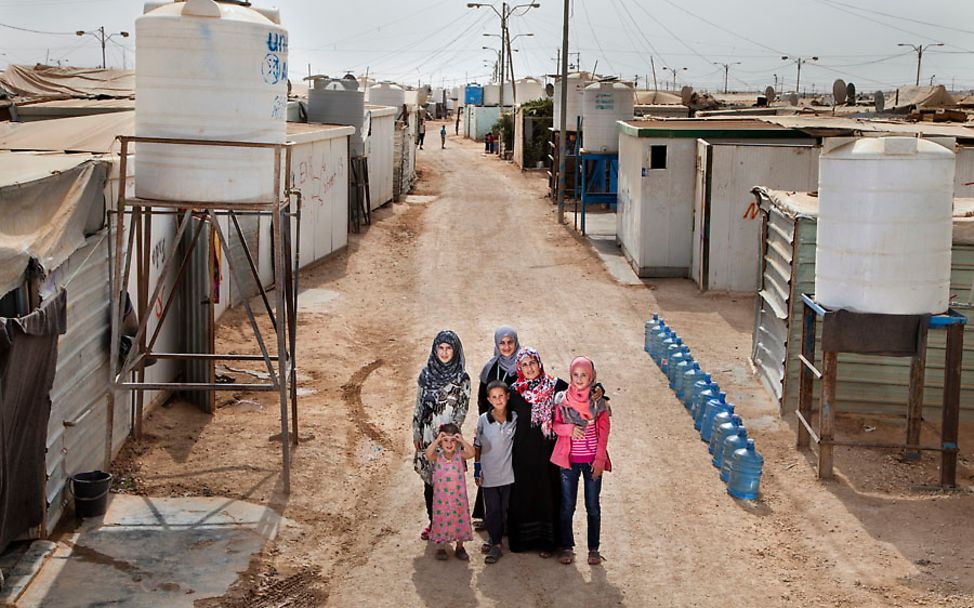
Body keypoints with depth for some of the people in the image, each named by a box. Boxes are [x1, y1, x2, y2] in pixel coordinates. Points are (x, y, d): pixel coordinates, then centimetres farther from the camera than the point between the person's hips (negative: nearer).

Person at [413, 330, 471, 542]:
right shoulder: (426, 374, 6)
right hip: (428, 436, 3)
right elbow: (419, 406, 10)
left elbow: (462, 409, -5)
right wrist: (416, 433, 7)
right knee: (429, 481, 9)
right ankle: (432, 523, 21)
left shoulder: (462, 379, -3)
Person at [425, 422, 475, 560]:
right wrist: (437, 440, -34)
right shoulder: (437, 457, -8)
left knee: (460, 520, 12)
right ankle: (440, 548, 26)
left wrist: (462, 440, -31)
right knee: (441, 521, 9)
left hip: (458, 496, 1)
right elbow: (428, 454, -30)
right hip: (441, 497, -1)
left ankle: (460, 547, 30)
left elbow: (471, 453, -25)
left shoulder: (460, 455, -6)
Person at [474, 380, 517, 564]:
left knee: (505, 509, 8)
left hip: (508, 473, 1)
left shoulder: (515, 418, -4)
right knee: (492, 510, 1)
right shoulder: (483, 420, -6)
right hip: (489, 474, -1)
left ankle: (495, 541, 25)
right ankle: (495, 544, 10)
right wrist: (477, 470, 2)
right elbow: (477, 446, 2)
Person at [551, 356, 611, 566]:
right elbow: (555, 425, 3)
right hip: (569, 460, 1)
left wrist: (600, 460, -8)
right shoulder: (562, 399, -1)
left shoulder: (598, 401, -3)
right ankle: (567, 547, 19)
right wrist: (569, 429, -18)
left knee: (593, 506, 6)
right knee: (567, 505, 7)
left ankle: (594, 549, 17)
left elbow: (603, 432, -2)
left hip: (592, 460, -1)